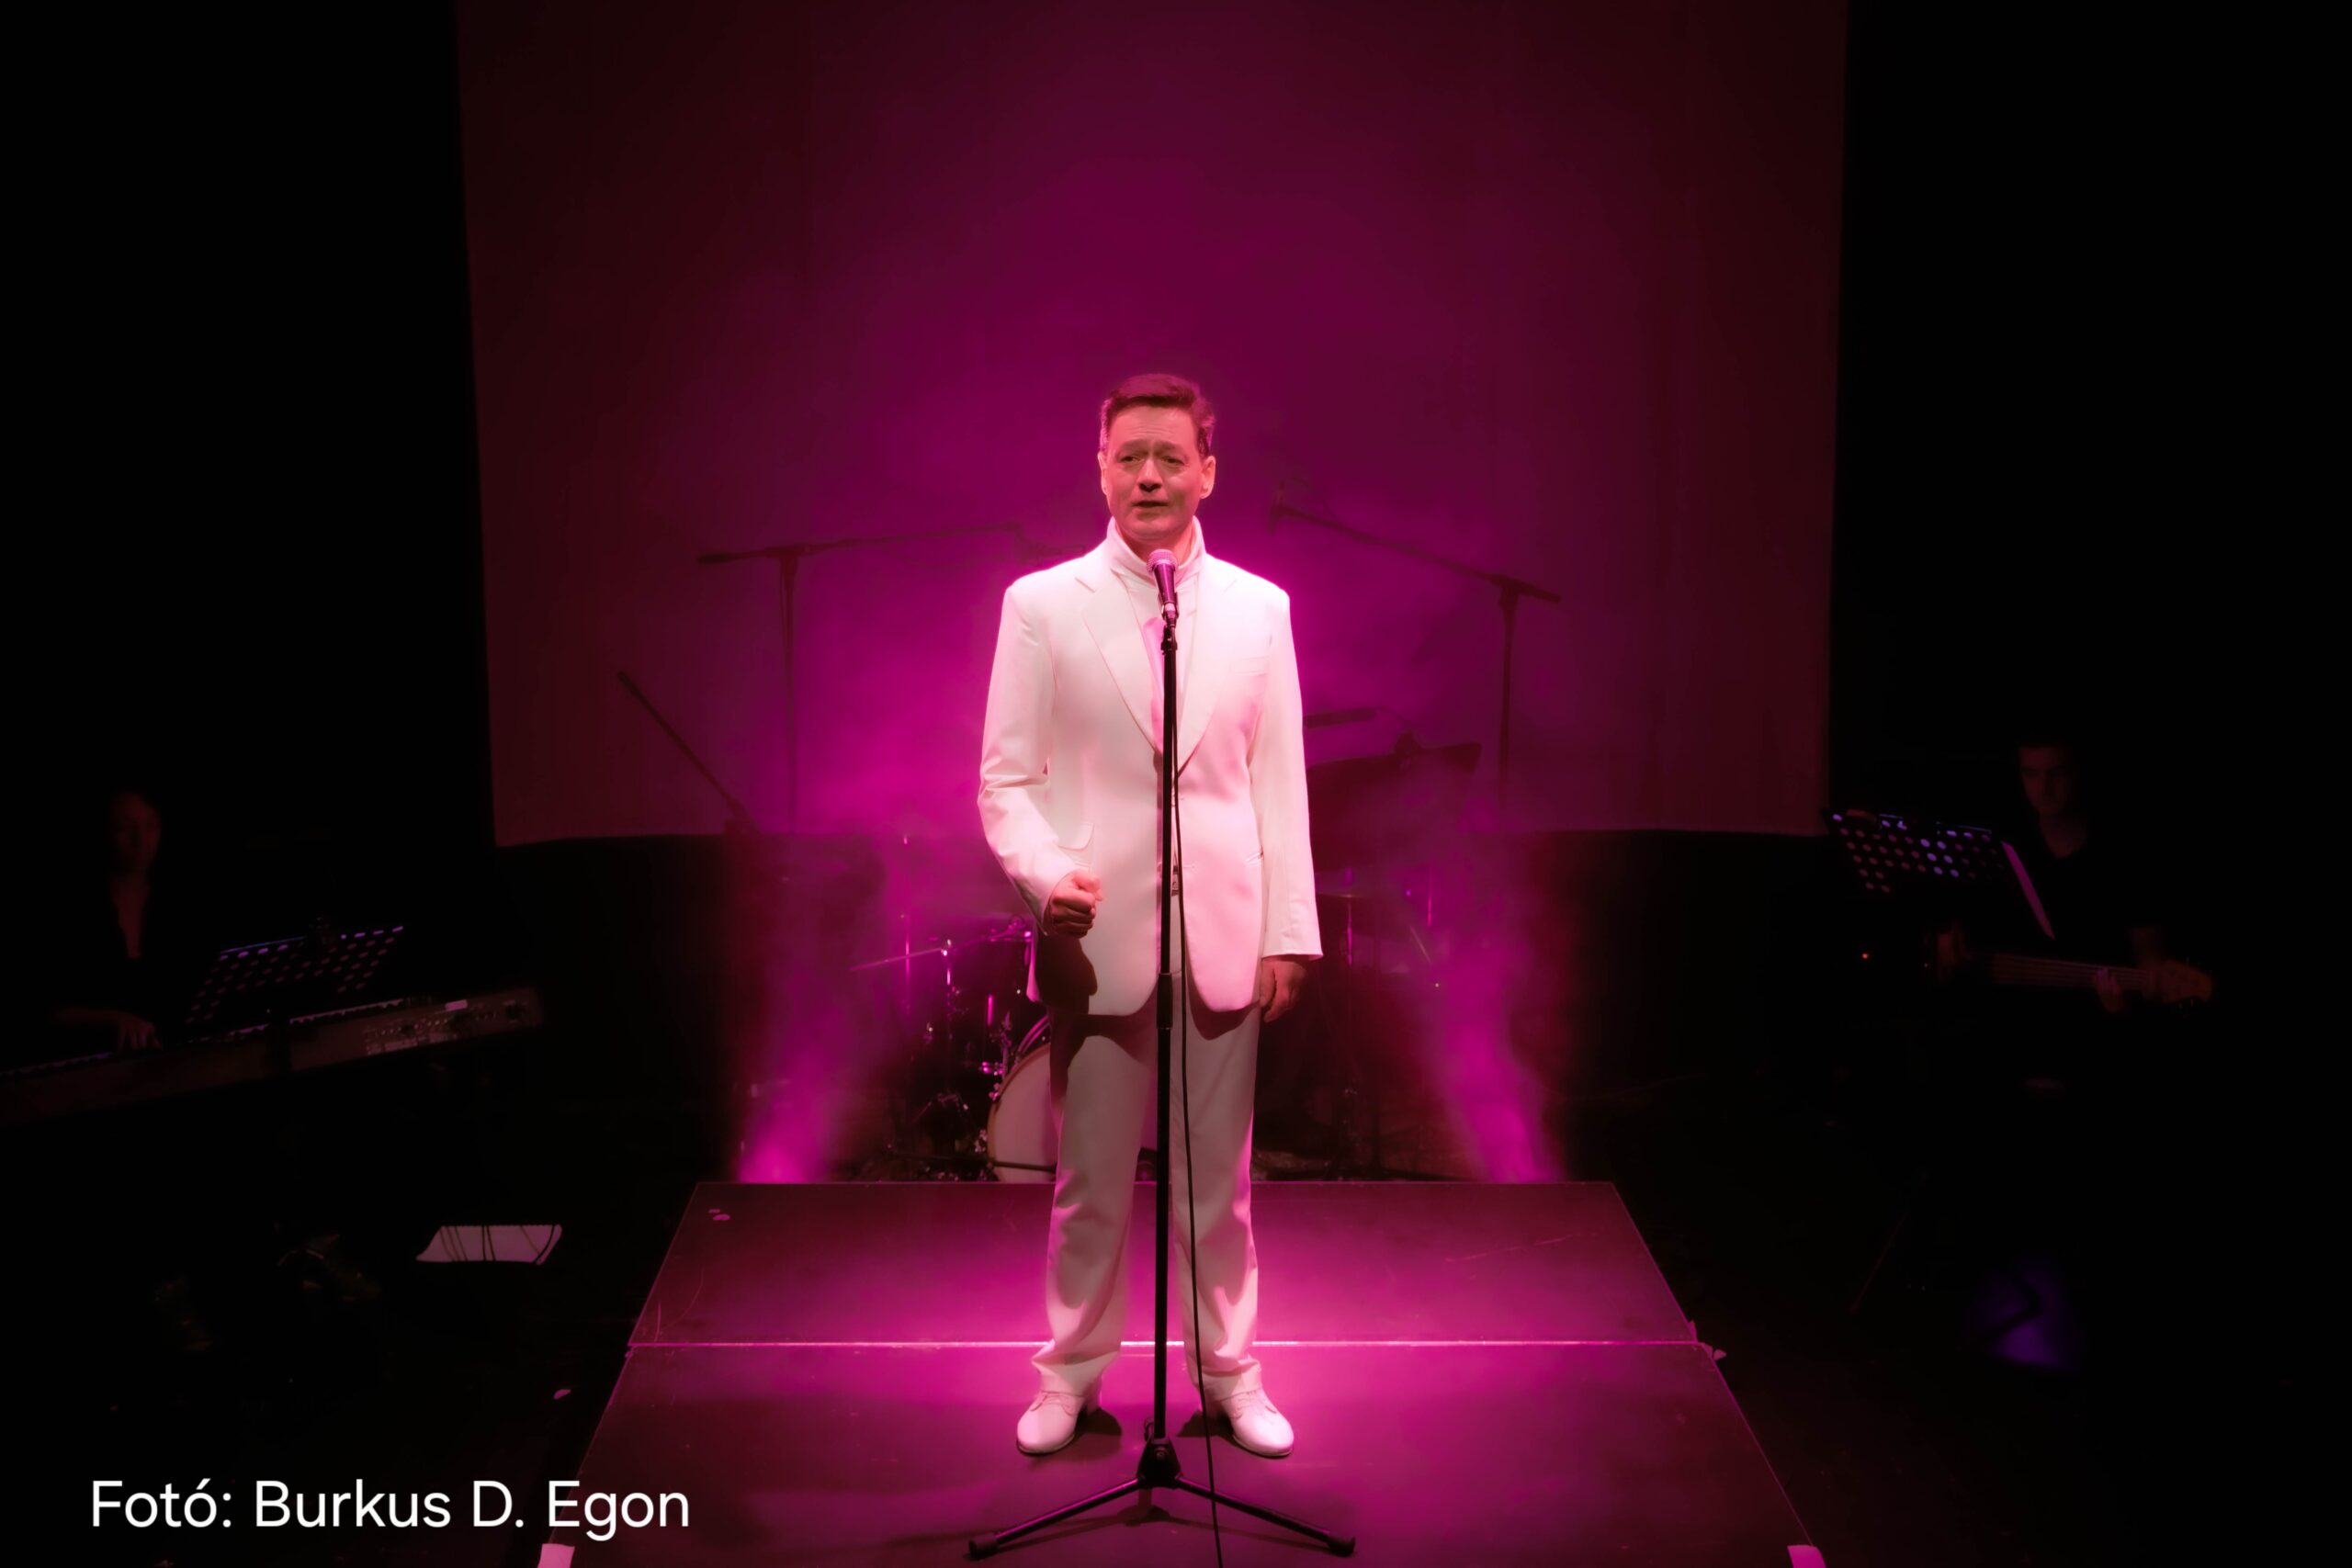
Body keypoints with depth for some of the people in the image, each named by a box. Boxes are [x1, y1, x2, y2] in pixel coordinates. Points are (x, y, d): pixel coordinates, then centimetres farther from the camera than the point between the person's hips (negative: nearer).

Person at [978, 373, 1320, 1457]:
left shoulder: (1259, 607, 5)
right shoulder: (1042, 606, -1)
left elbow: (1280, 779, 6)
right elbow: (1006, 779, 0)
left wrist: (1289, 930, 3)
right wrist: (1046, 874, -18)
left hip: (1222, 939, 2)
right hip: (1095, 938, -1)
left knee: (1218, 1180, 11)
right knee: (1091, 1183, 9)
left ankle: (1229, 1368, 29)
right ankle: (1071, 1371, 28)